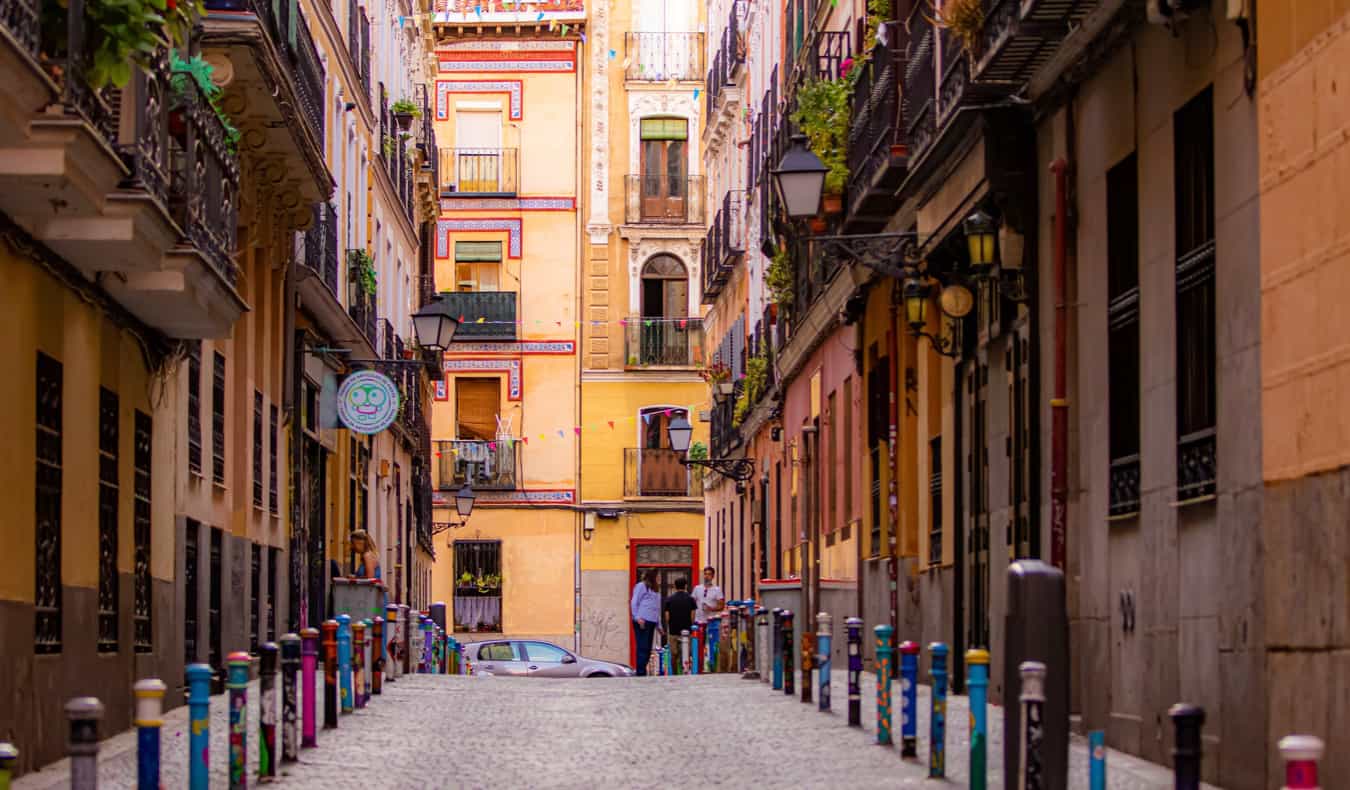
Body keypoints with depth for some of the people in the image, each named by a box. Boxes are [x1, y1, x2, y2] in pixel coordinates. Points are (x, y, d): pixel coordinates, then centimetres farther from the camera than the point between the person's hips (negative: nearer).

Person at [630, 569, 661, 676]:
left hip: (651, 622, 8)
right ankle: (640, 672, -10)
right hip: (642, 622, -8)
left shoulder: (654, 589, 21)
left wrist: (659, 624, 17)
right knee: (643, 647, -10)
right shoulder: (641, 586, -1)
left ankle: (643, 671, 12)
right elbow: (634, 603, -7)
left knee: (648, 648, 8)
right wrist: (637, 618, -16)